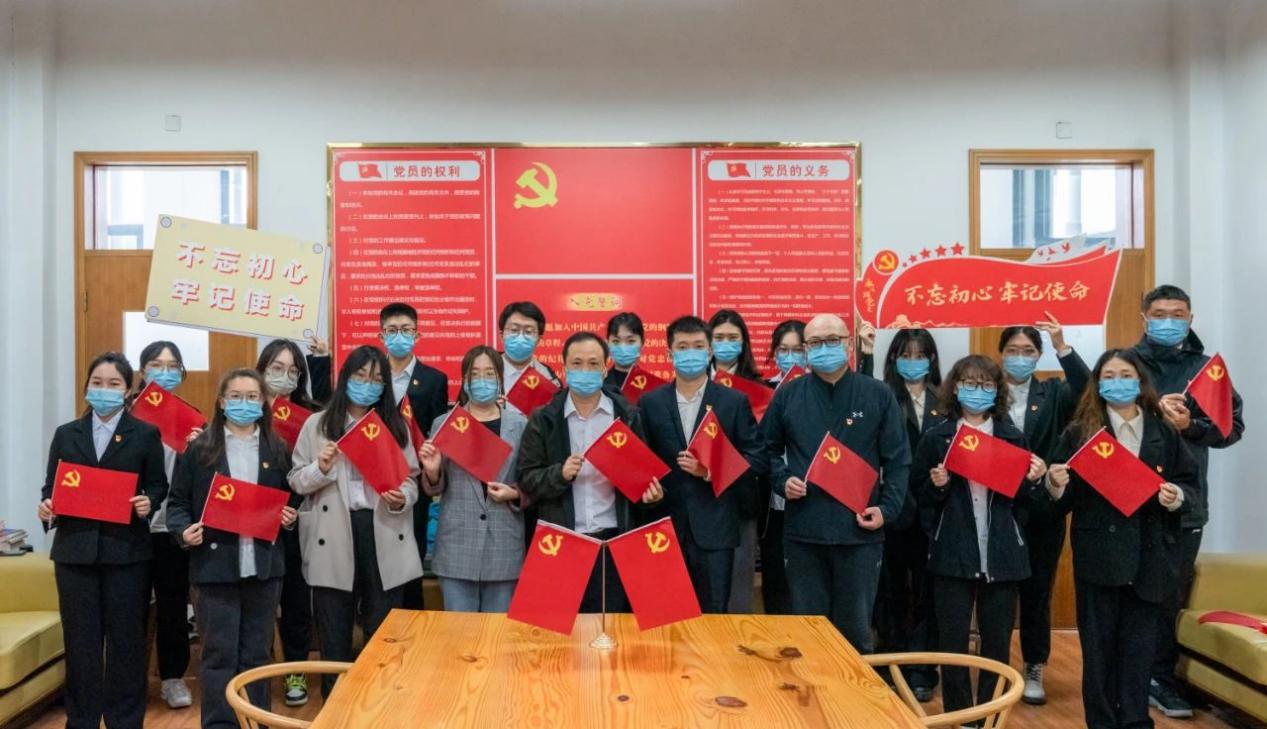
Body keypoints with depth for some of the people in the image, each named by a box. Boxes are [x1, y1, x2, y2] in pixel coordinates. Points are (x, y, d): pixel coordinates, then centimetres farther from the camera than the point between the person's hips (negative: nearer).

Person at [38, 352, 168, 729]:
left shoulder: (146, 434, 4)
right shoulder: (66, 434, 11)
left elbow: (158, 486, 4)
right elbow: (51, 487, 9)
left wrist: (148, 503, -17)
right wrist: (47, 507, -11)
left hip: (127, 551, -2)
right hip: (75, 549, 2)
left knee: (126, 638, 5)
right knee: (80, 640, 8)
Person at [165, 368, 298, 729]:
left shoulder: (277, 449, 8)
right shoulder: (200, 448, 0)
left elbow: (290, 499, 16)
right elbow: (178, 500, 2)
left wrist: (290, 517, -4)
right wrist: (183, 531, -15)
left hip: (264, 565, 2)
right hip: (216, 564, -2)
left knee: (257, 653, 11)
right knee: (219, 653, 2)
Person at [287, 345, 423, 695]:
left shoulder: (396, 424, 8)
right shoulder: (317, 424, 4)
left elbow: (411, 480, 8)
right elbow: (295, 481, 4)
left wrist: (402, 498, -13)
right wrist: (320, 469, -15)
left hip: (384, 536, 1)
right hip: (334, 538, -1)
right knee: (335, 634, 10)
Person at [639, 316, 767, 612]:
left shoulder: (734, 401, 3)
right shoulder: (650, 403, 8)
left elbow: (757, 459, 0)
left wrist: (712, 471, -12)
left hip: (715, 529, -1)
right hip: (665, 527, 1)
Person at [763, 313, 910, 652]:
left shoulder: (878, 395, 3)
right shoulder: (787, 395, 5)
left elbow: (898, 459, 3)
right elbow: (767, 449, 14)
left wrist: (887, 508, -8)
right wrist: (782, 481, -4)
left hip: (860, 531, -1)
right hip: (803, 532, 1)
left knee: (855, 627, 10)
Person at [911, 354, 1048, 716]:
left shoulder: (1014, 437, 6)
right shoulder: (936, 437, 0)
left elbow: (1024, 499, 10)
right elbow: (919, 496, 1)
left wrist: (1033, 481, -10)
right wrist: (937, 485, -18)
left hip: (1001, 554, 2)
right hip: (953, 554, -2)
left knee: (998, 644, 11)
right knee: (952, 643, 5)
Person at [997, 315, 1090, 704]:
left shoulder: (1053, 393, 6)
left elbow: (1087, 389, -15)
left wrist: (1062, 345, -25)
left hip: (1042, 509, 1)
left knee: (1037, 591, 10)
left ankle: (1034, 669, 21)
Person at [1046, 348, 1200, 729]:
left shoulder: (1166, 434, 6)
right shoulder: (1078, 433, 1)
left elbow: (1193, 485, 8)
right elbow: (1064, 499, 1)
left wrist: (1178, 496, -13)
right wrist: (1056, 486, -21)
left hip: (1149, 558, 2)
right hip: (1098, 556, -1)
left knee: (1140, 647, 9)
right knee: (1099, 647, 5)